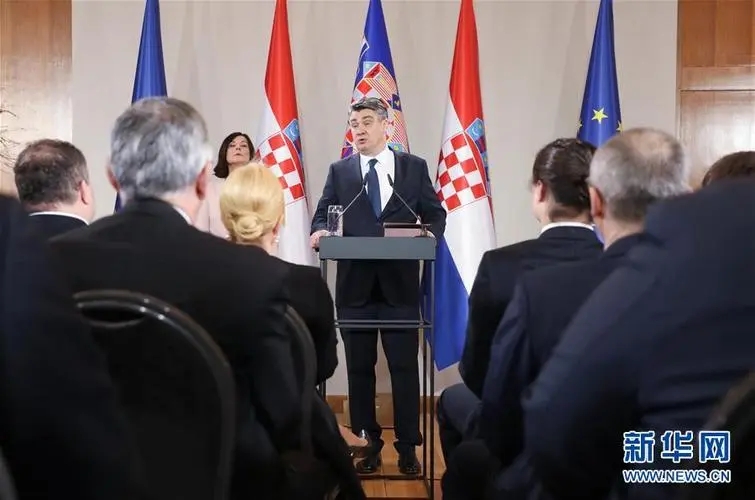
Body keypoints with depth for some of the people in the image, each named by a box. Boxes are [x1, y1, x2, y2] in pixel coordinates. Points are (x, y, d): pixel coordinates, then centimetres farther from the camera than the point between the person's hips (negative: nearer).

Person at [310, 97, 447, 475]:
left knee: (404, 367, 2)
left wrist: (431, 234, -15)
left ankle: (407, 447, 13)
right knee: (359, 368, 8)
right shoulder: (339, 171, 10)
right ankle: (368, 444, 18)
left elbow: (435, 214, 7)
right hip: (355, 284, 1)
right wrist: (319, 232, -17)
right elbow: (323, 214, 5)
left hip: (400, 283, -1)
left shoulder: (414, 167, 7)